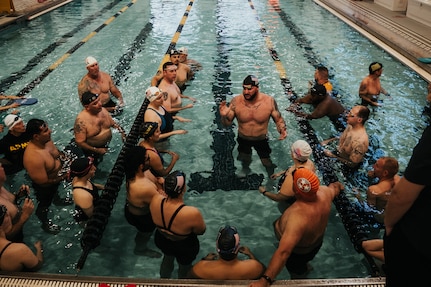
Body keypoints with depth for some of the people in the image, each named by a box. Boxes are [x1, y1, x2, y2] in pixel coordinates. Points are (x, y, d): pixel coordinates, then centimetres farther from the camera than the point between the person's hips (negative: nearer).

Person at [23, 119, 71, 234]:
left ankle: (57, 200, 73)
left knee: (56, 190, 39)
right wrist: (64, 177, -28)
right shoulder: (33, 157, -45)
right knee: (44, 205, 25)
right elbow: (43, 182, -35)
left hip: (55, 178, 7)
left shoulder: (46, 140, -21)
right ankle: (45, 223, 54)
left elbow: (57, 152, 3)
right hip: (44, 187, -7)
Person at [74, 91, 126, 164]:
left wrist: (121, 131, -11)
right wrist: (97, 150, -23)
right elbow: (80, 142, -25)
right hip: (92, 149, -5)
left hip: (108, 144, 5)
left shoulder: (103, 110, -9)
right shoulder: (81, 120, -29)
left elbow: (113, 123, 7)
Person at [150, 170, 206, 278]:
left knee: (167, 259, 38)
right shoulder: (192, 213, -43)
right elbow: (201, 231, -20)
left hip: (161, 241, 4)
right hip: (185, 248, -4)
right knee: (184, 268, 31)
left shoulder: (155, 200, -30)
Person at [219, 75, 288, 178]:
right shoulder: (236, 101, -22)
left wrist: (282, 130, -32)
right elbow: (227, 124, -13)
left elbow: (279, 120, -11)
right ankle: (245, 169, 63)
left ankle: (271, 177, 50)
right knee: (244, 160, 25)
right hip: (243, 139, 1)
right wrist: (224, 116, -36)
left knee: (267, 163, 14)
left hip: (262, 139, -1)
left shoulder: (269, 101, -23)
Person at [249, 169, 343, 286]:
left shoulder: (298, 216, -47)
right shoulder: (324, 192, -25)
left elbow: (283, 252, -52)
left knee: (297, 274, 27)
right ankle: (304, 267, 69)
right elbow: (334, 187, 2)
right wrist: (337, 185, 26)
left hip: (299, 253, -7)